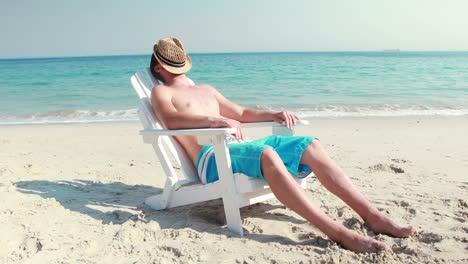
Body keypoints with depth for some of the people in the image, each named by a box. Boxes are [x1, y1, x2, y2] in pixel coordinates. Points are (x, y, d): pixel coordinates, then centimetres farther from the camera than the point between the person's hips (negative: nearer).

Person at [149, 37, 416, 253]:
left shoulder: (206, 89, 31)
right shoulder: (161, 92, 10)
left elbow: (241, 113, 31)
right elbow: (170, 119, -13)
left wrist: (273, 115, 13)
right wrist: (214, 120, -30)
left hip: (240, 146, 7)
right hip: (211, 157, -7)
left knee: (311, 145, -10)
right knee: (267, 155, -37)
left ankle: (373, 216, -13)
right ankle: (339, 233, -39)